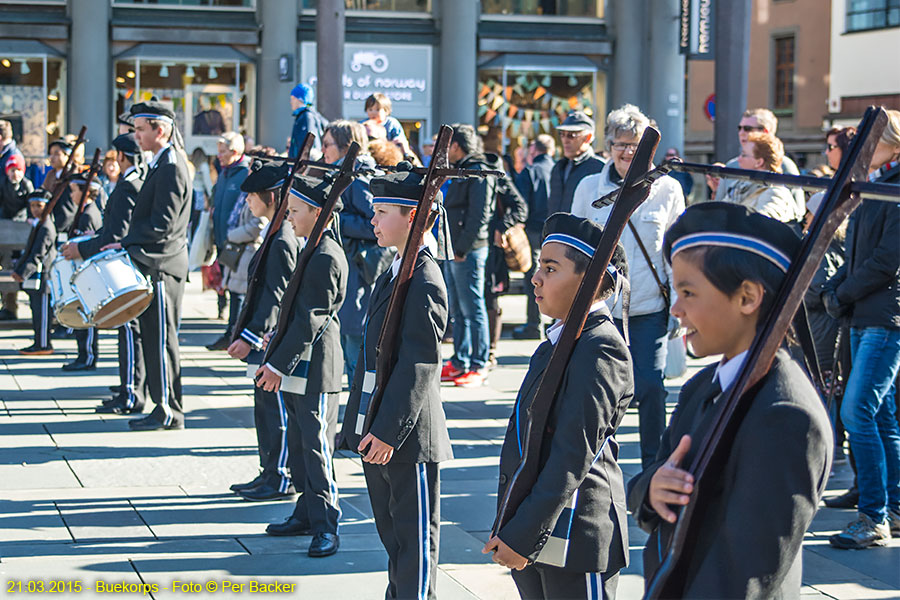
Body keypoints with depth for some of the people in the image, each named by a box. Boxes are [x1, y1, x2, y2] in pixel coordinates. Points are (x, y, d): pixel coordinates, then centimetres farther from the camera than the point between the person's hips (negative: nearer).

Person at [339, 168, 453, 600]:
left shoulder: (425, 282, -17)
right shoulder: (392, 274, 13)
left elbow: (419, 366, -21)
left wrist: (389, 430, -23)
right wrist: (363, 424, 17)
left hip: (407, 434, -10)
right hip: (379, 429, 10)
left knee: (415, 533, 0)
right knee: (391, 529, 18)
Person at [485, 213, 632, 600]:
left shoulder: (599, 351, -18)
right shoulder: (558, 342, 12)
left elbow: (573, 457, -23)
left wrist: (522, 536, -22)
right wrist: (511, 528, 16)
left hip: (575, 539, -9)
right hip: (534, 532, 9)